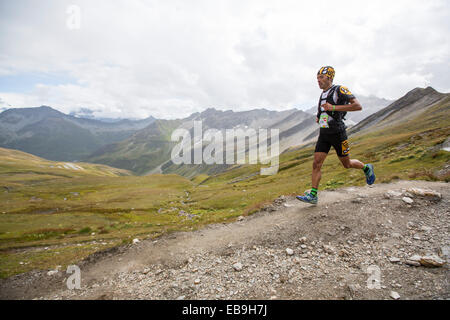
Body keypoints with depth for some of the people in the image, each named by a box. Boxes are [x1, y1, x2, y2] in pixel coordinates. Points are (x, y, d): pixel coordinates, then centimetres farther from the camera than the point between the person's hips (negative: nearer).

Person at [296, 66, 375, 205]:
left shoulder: (340, 90, -10)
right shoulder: (323, 94, 13)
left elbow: (358, 106, -21)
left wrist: (333, 107, -26)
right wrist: (319, 117, 9)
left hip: (337, 133, -6)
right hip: (324, 134, 6)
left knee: (347, 164, 9)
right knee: (316, 164, -5)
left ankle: (366, 168, 40)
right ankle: (312, 195, -4)